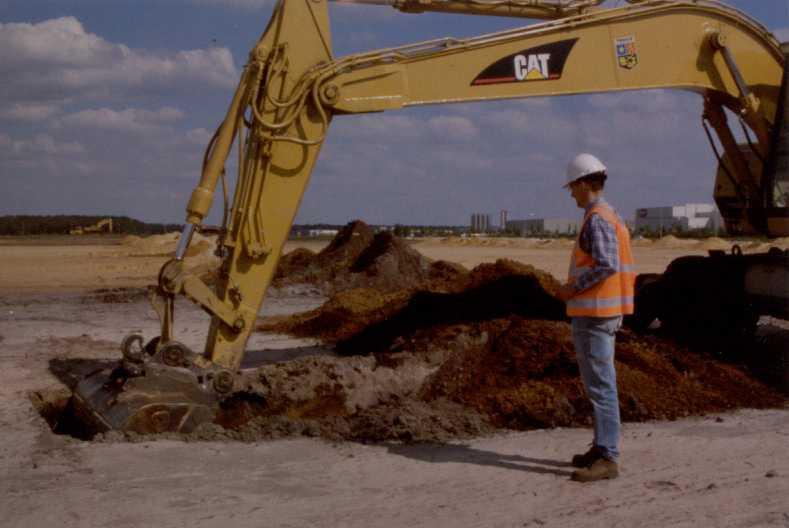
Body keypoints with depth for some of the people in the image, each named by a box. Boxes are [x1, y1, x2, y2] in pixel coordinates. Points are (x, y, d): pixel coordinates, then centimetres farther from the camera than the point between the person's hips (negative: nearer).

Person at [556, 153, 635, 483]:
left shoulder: (597, 218, -15)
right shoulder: (612, 217, 16)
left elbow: (607, 265, -25)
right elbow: (621, 267, 19)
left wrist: (573, 287, -15)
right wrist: (578, 287, 17)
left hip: (594, 314, -11)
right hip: (605, 312, 11)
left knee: (599, 385, -10)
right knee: (600, 383, 17)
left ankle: (607, 459, -9)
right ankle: (603, 449, 25)